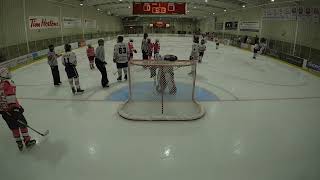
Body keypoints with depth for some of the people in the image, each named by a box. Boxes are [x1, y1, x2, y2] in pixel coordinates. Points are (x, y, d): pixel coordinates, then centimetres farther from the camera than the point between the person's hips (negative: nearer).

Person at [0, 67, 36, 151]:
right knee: (22, 123, 6)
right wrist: (15, 107, -22)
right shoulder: (9, 83, -13)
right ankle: (27, 140, 9)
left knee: (13, 126, 15)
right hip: (11, 109, -7)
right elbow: (11, 97, -22)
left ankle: (19, 143, 19)